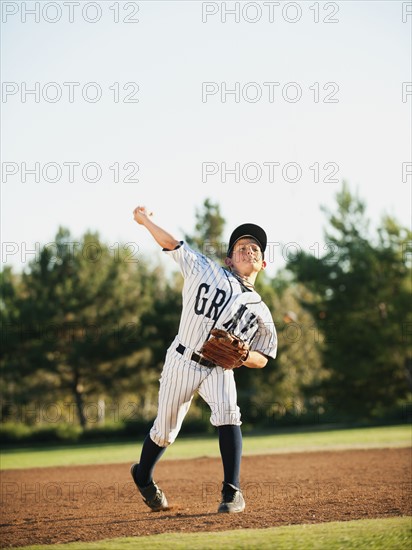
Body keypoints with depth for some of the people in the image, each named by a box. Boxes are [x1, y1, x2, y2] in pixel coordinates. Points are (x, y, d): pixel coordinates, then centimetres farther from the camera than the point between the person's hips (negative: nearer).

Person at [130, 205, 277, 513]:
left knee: (227, 413, -26)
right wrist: (144, 220, 3)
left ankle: (232, 491, -21)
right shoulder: (206, 270, 4)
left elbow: (263, 360, 10)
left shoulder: (260, 310, 8)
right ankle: (143, 476, 36)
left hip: (219, 369, 1)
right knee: (165, 429, 6)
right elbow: (171, 244, 6)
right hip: (182, 361, -1)